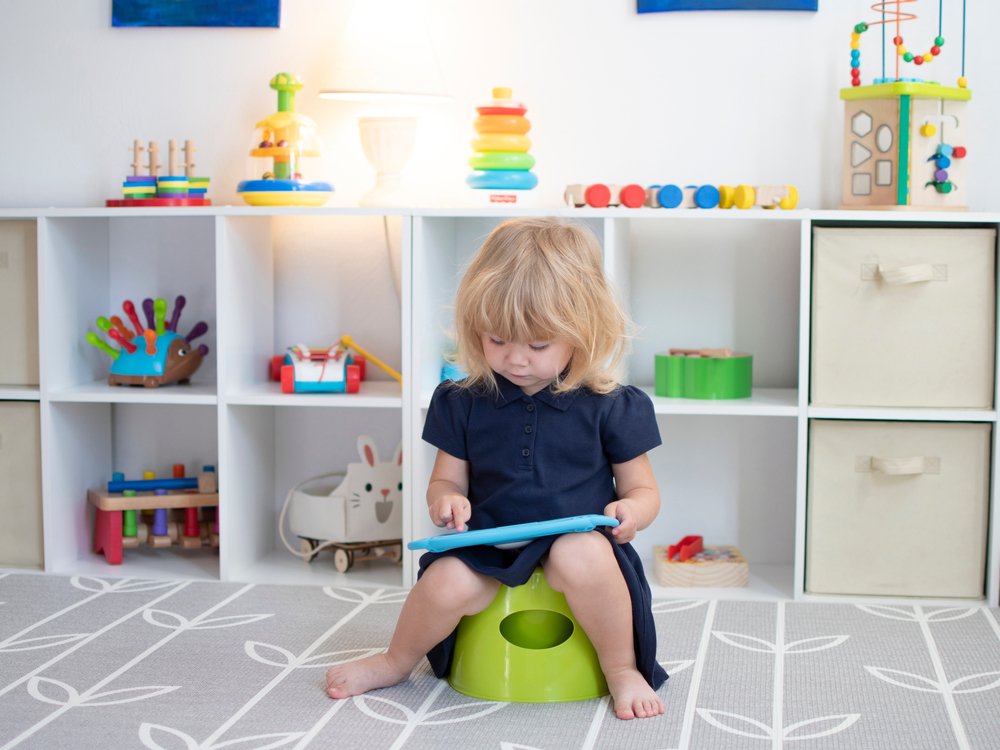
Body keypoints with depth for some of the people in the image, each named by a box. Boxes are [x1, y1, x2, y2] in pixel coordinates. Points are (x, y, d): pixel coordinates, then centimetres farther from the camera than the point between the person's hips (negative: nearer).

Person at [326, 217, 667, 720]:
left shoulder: (610, 406, -2)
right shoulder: (465, 402, 4)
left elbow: (641, 489, 6)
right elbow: (446, 479, 12)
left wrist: (630, 511, -19)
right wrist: (445, 499, -13)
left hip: (575, 542, -2)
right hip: (489, 545, 2)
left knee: (581, 556, -36)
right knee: (447, 583, -27)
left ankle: (623, 670, -11)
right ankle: (395, 663, 6)